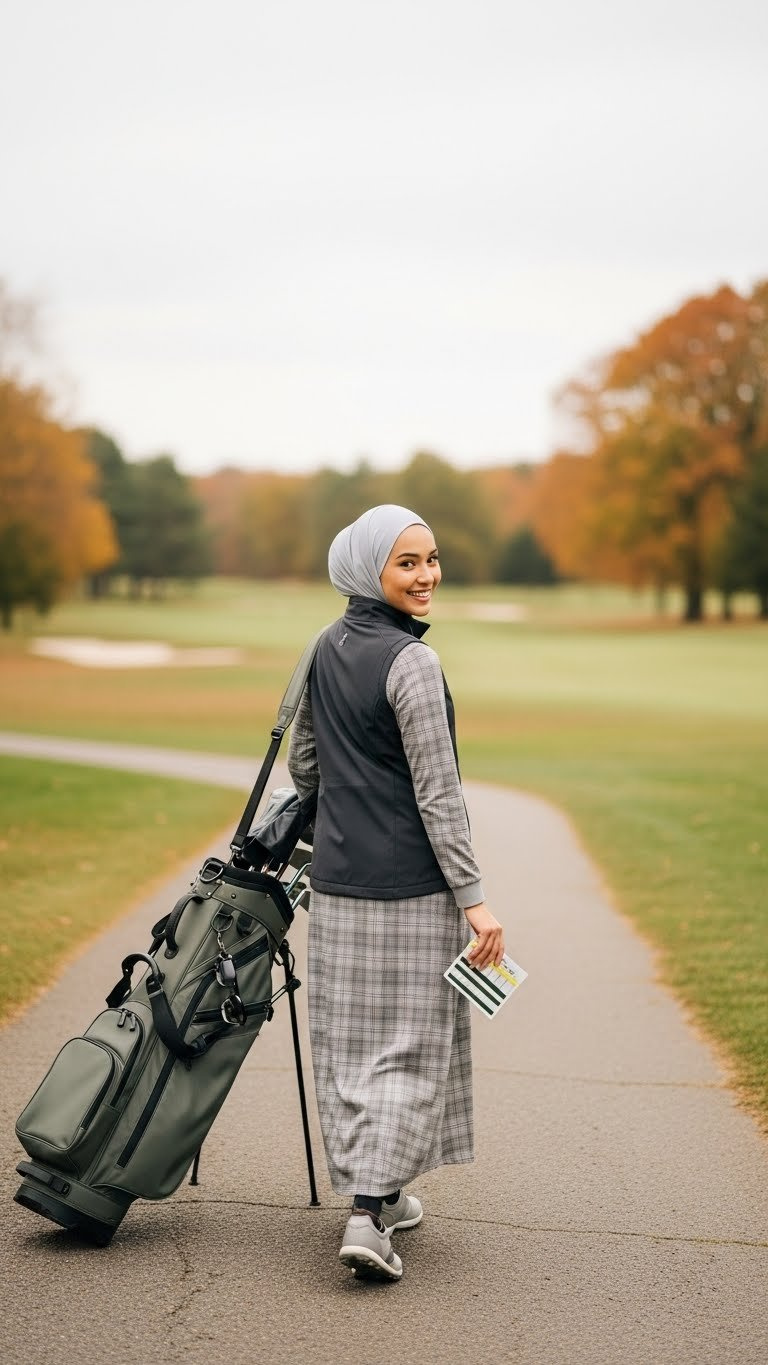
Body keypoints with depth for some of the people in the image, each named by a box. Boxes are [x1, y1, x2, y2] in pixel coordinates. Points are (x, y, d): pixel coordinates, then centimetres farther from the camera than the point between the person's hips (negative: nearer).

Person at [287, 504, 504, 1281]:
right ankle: (370, 1213, -7)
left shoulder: (327, 648, 7)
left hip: (336, 881, 7)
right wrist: (473, 898, -14)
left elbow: (302, 763, 16)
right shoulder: (411, 663, -16)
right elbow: (437, 793, -17)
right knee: (410, 1043, -1)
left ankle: (374, 1190, 25)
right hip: (411, 888, -7)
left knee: (348, 1041, 13)